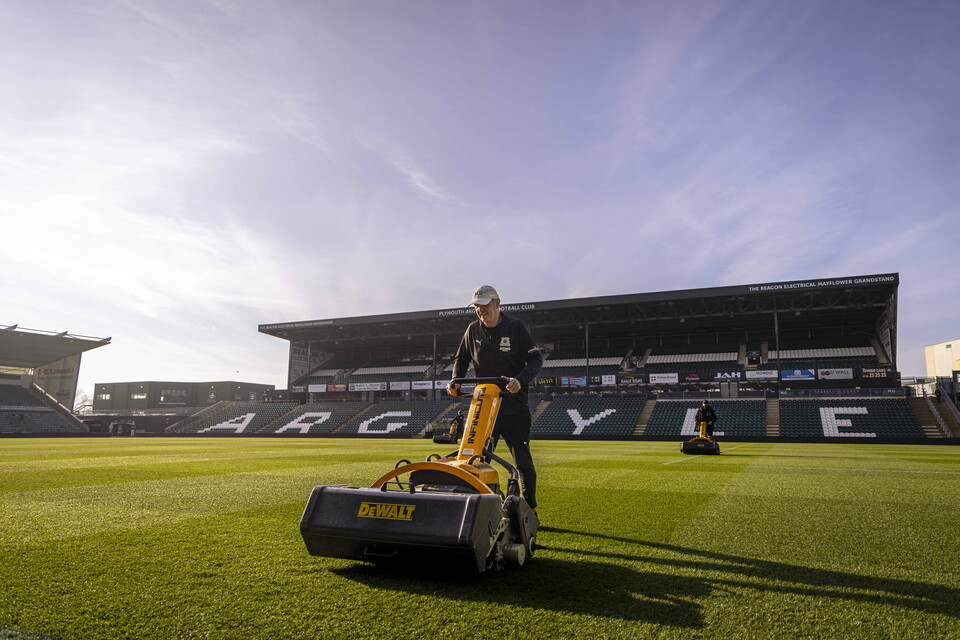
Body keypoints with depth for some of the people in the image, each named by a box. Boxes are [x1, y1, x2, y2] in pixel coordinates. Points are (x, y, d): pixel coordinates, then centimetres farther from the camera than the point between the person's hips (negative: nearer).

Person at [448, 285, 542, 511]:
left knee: (522, 459, 2)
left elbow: (535, 359, -6)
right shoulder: (473, 330, 6)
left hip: (514, 404, -3)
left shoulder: (515, 327, -5)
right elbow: (461, 359, 18)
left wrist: (520, 380, -24)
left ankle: (530, 509, 16)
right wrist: (456, 381, -2)